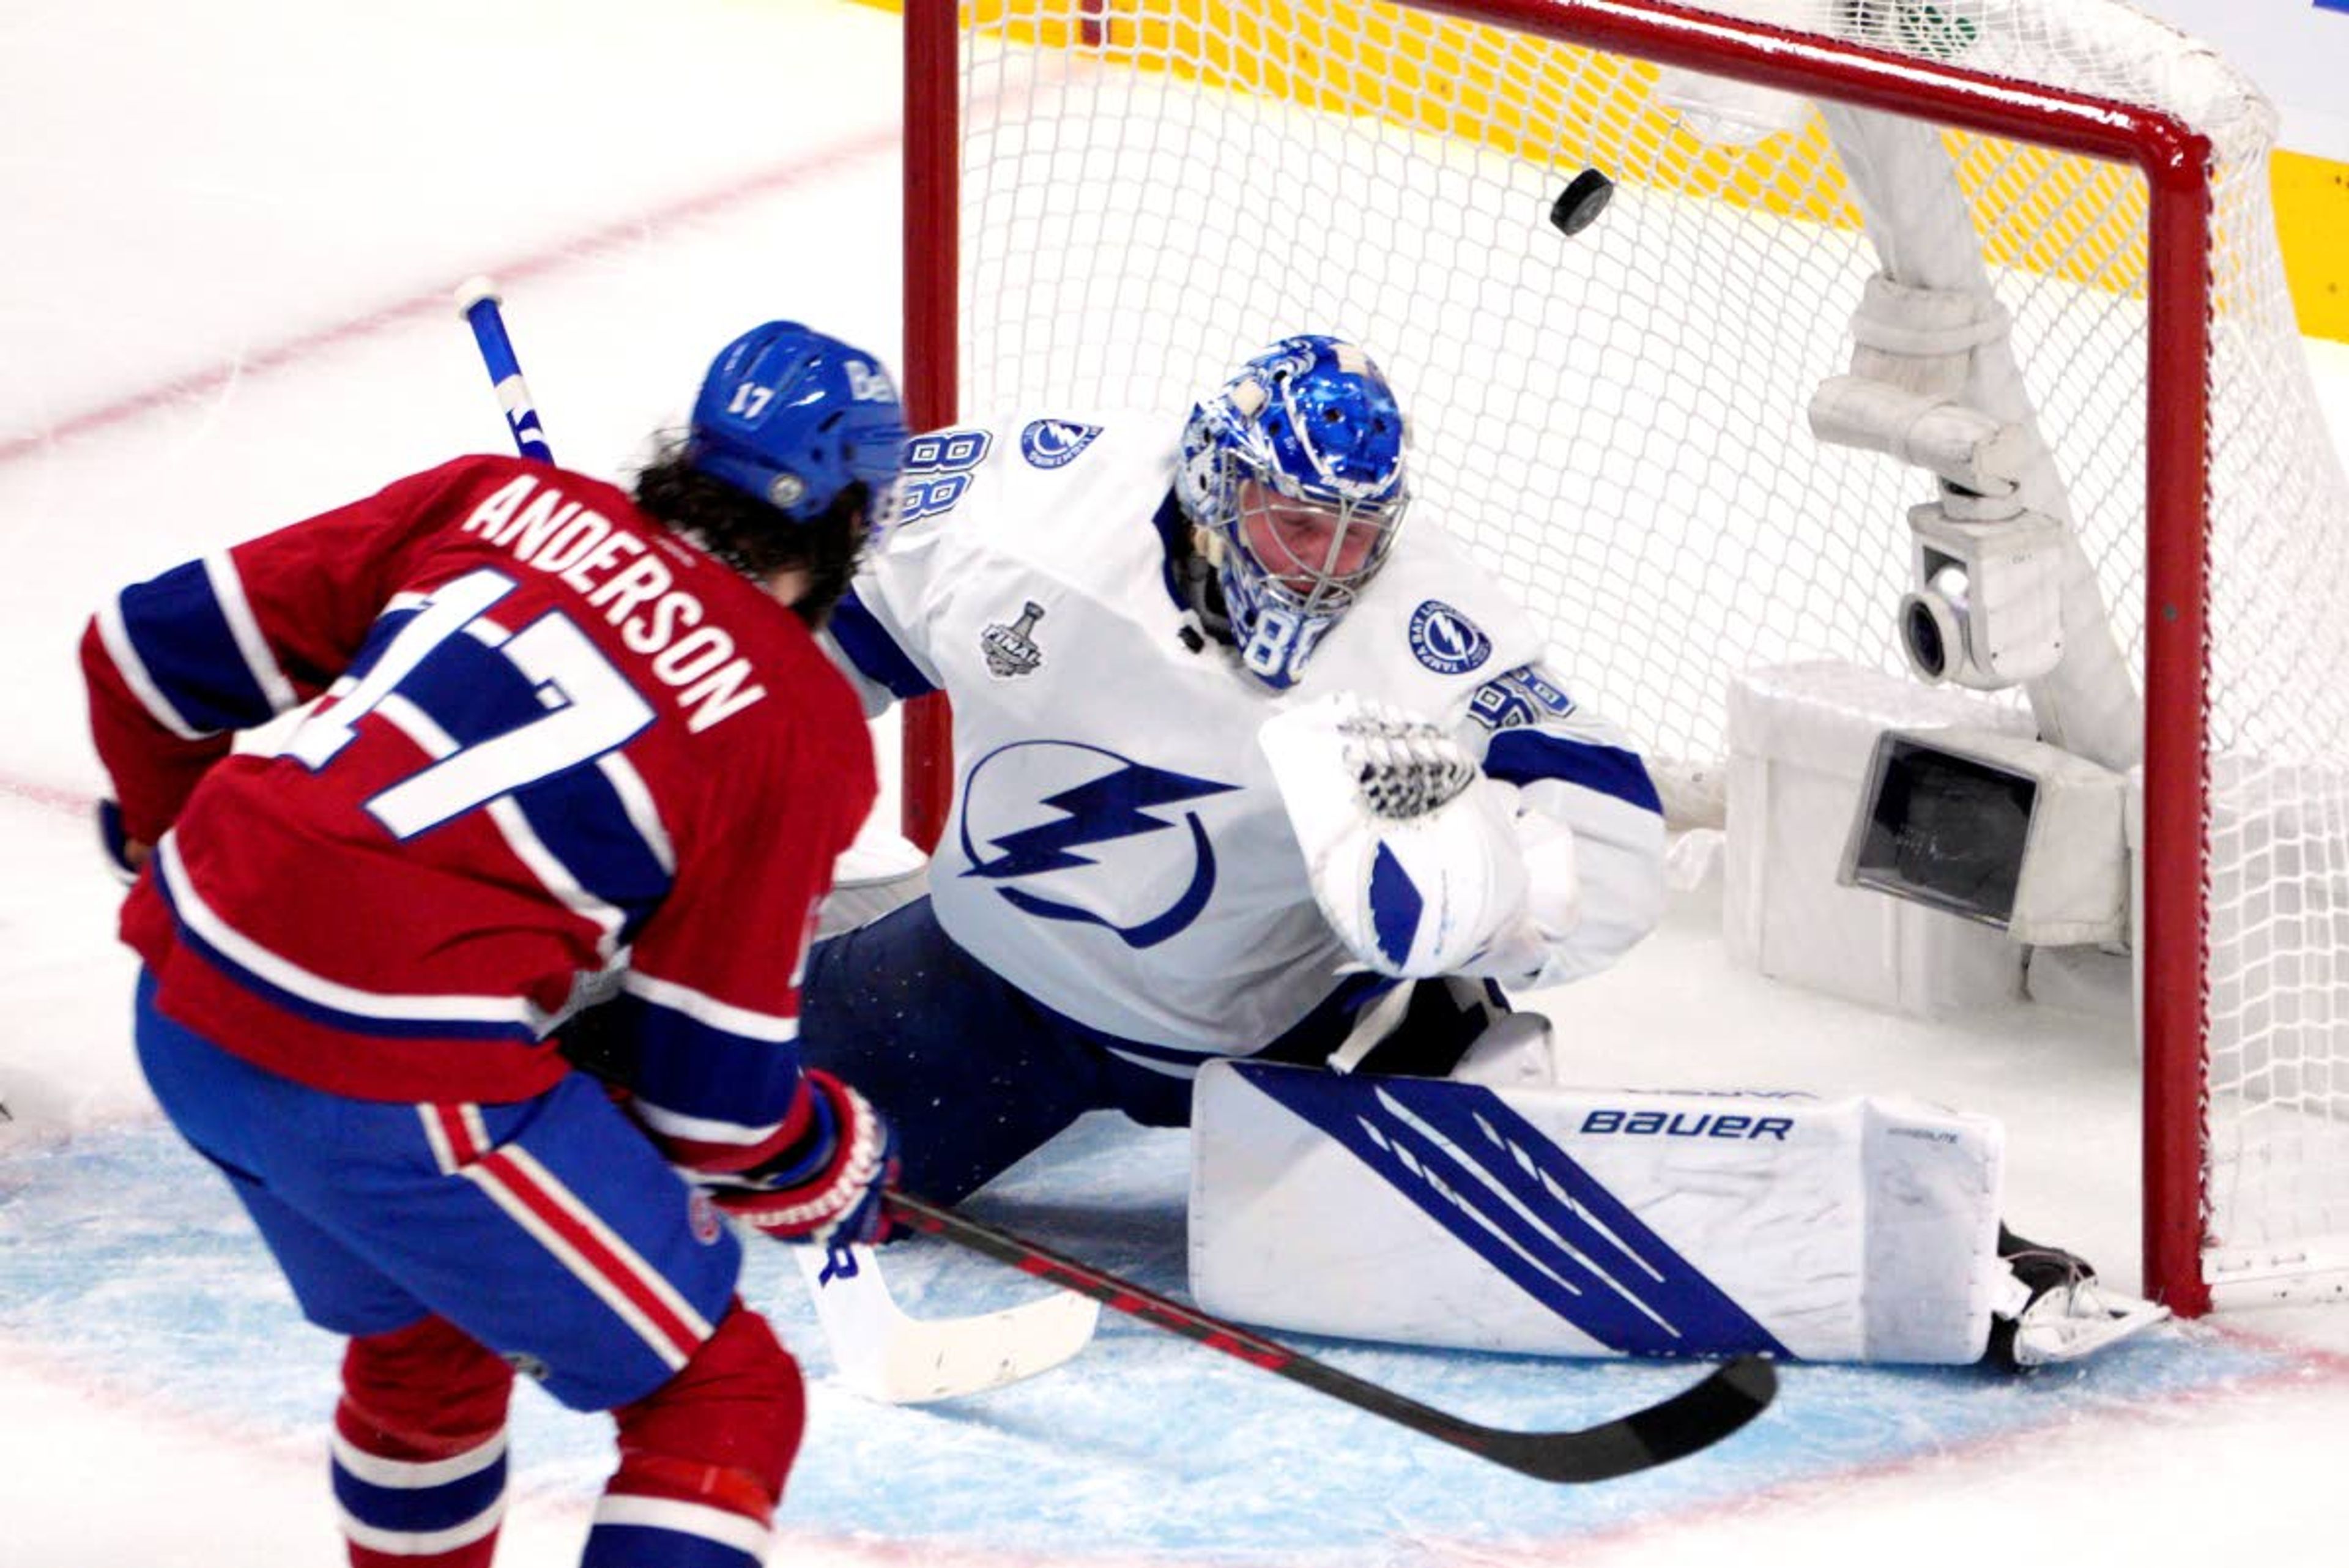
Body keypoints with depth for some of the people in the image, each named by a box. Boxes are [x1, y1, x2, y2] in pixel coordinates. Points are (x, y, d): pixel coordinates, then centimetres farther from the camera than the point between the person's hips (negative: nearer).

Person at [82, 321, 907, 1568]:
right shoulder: (804, 728, -2)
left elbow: (152, 645, 12)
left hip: (185, 1009, 7)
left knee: (422, 1337, 31)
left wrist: (177, 841, 31)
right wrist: (829, 1169, 21)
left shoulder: (502, 500, 10)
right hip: (401, 1091, -7)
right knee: (722, 1398, 8)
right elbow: (710, 1079, -1)